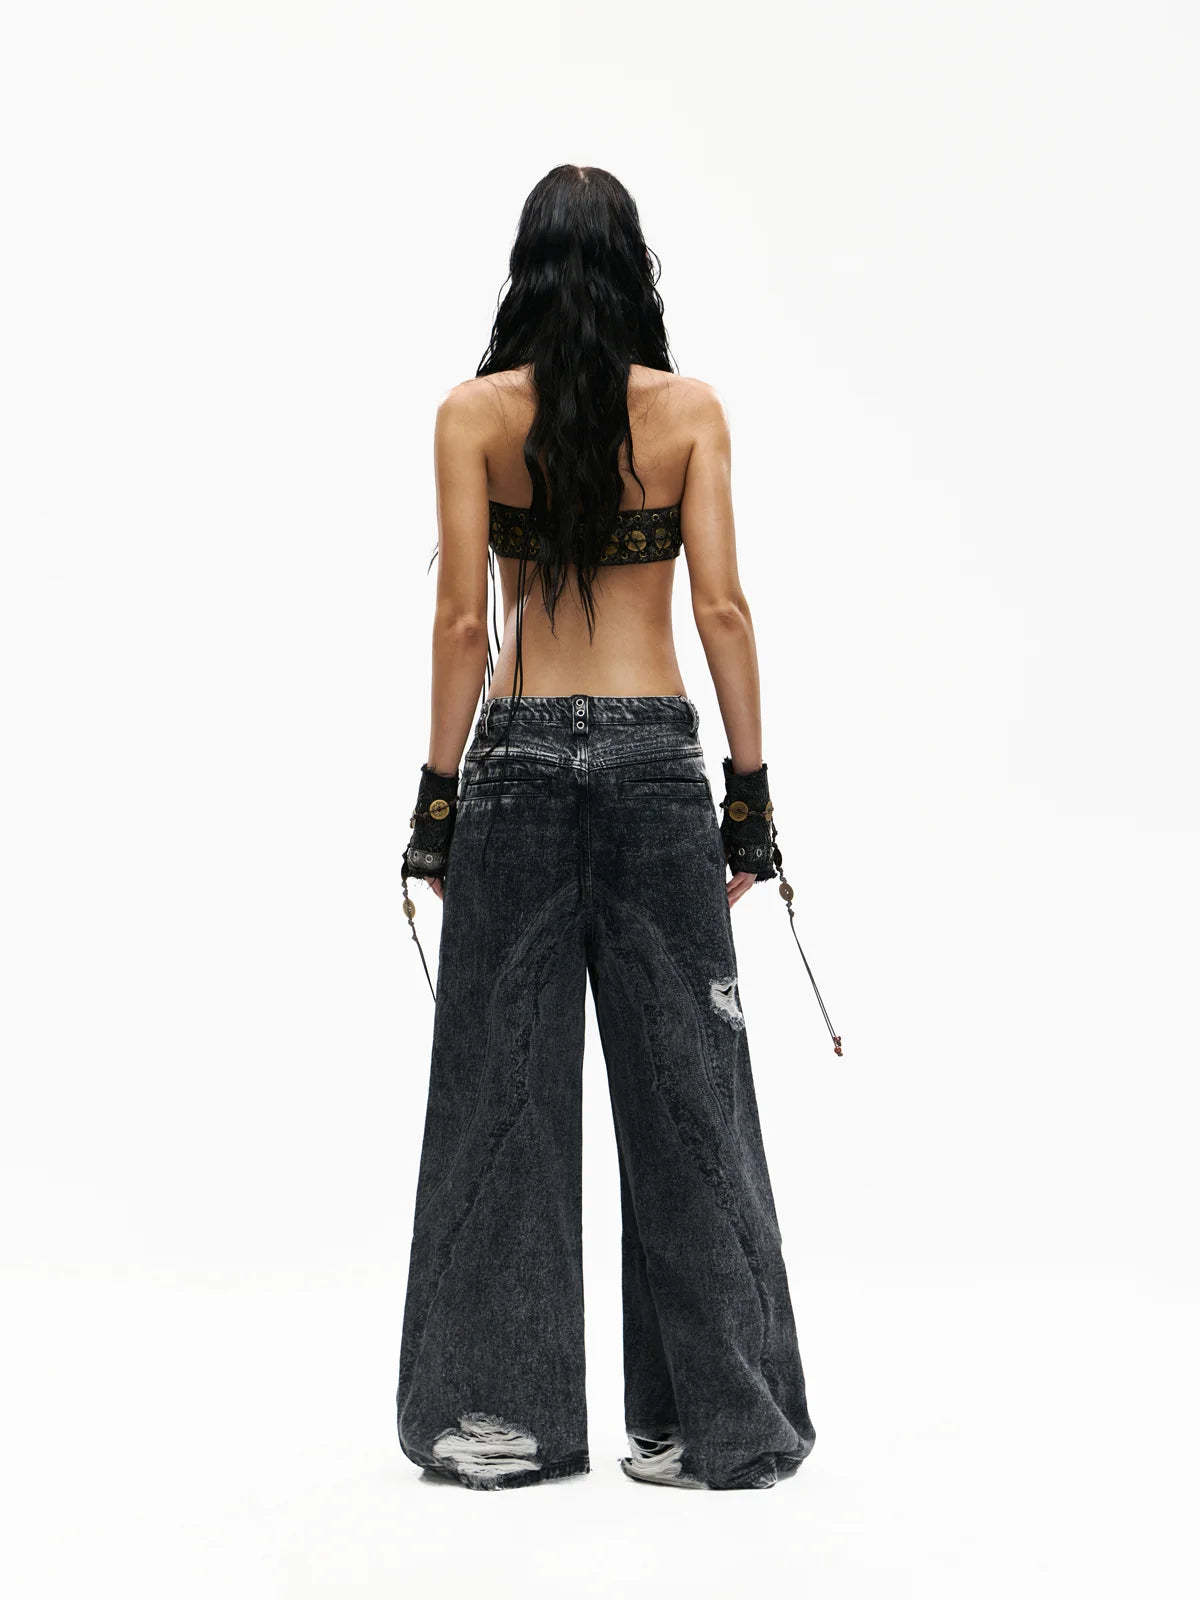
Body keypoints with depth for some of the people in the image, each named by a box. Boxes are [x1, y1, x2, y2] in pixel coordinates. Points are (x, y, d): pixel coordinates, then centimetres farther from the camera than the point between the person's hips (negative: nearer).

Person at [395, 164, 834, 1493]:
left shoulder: (474, 413, 0)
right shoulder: (689, 410, 2)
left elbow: (462, 620, -5)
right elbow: (721, 609, -3)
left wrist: (439, 793, 1)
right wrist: (751, 787, 1)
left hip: (521, 757, 0)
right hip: (656, 757, 1)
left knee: (505, 1082, 7)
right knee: (683, 1083, 6)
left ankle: (501, 1411, 15)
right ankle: (715, 1416, 14)